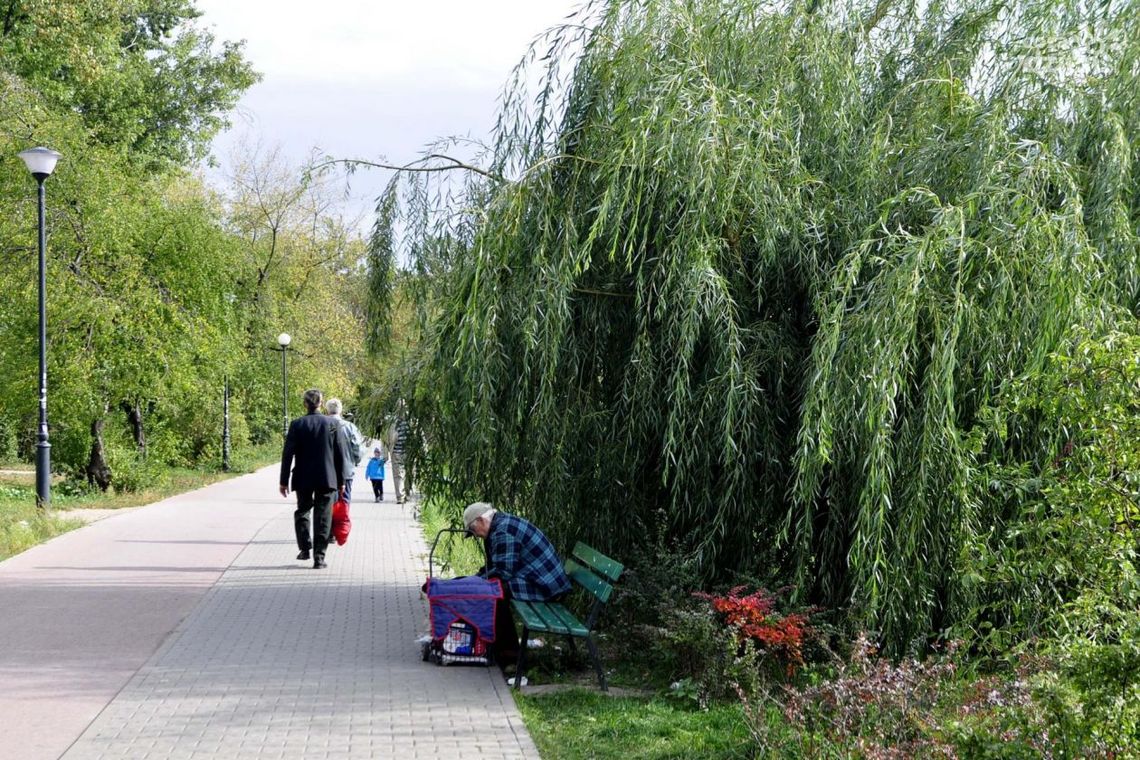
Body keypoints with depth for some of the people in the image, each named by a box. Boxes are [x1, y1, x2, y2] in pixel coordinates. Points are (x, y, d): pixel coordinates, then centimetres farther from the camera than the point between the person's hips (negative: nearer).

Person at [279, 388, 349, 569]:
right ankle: (319, 557, 1)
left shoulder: (297, 425, -5)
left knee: (302, 511, 20)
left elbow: (287, 454, -5)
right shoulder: (332, 424, -3)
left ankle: (305, 548, 15)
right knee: (323, 518, 4)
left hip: (303, 479, 0)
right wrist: (341, 481, 7)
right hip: (327, 479, 0)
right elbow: (341, 454, 0)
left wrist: (284, 481, 2)